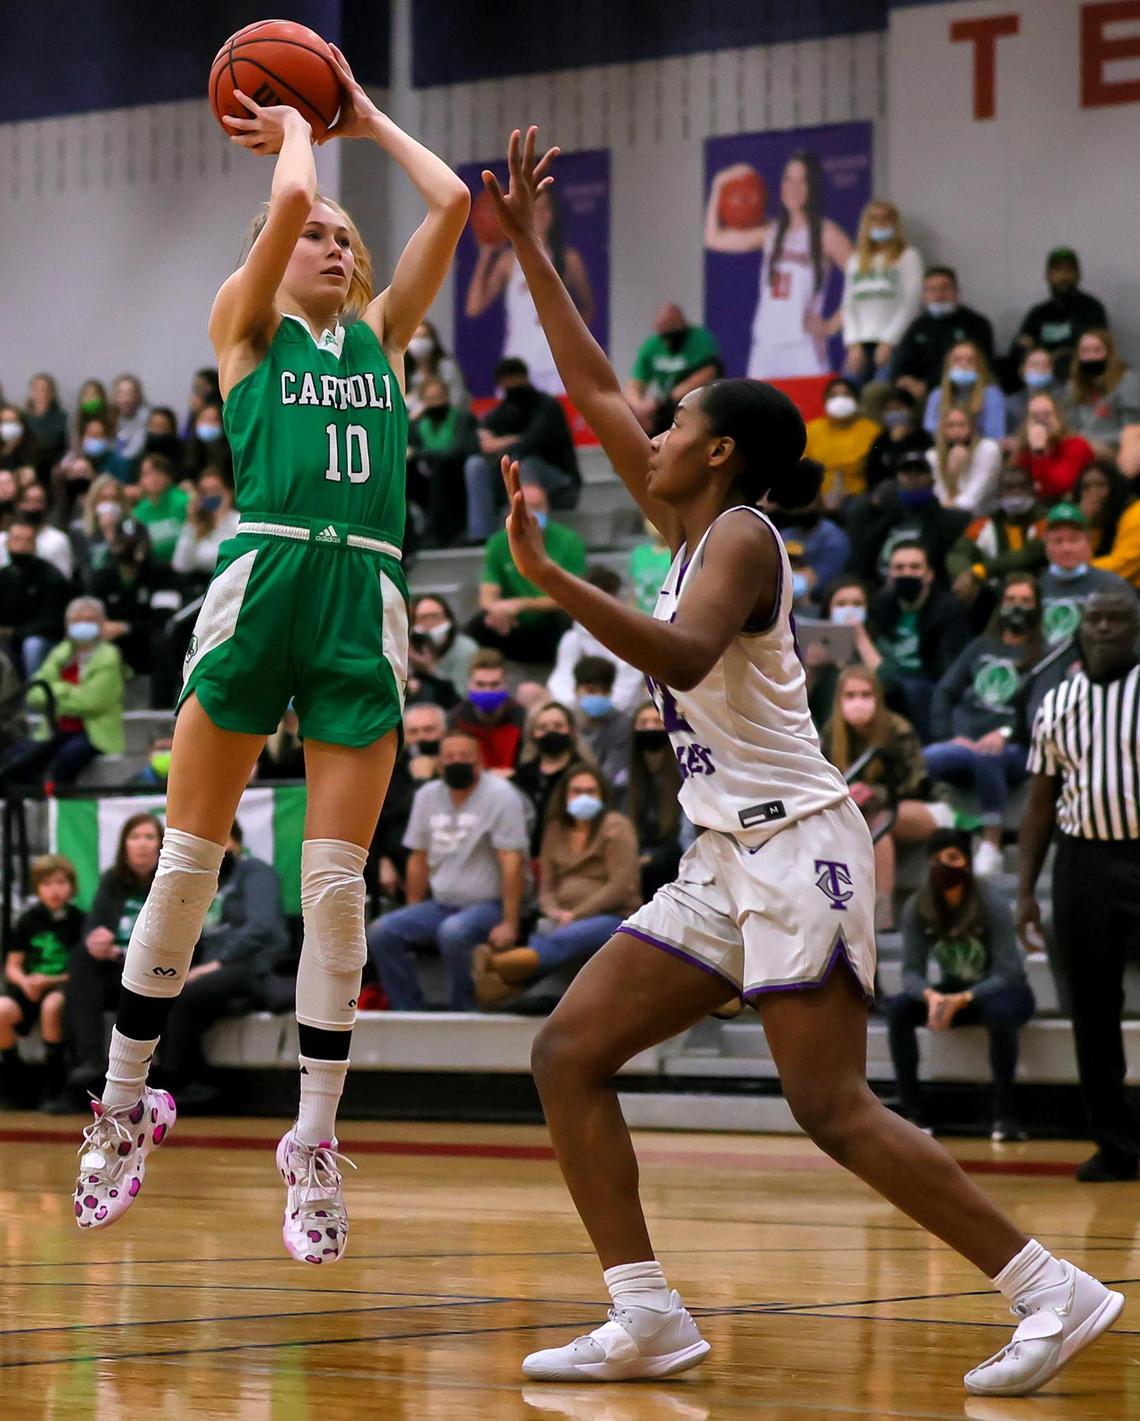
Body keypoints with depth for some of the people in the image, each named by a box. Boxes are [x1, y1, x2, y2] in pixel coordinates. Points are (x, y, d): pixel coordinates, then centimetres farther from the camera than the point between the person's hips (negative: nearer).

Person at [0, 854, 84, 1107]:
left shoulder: (78, 921, 2)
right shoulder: (28, 920, 9)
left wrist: (49, 981, -16)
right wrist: (24, 982, -13)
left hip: (64, 984, -3)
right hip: (31, 985, 3)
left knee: (51, 1005, -39)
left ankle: (53, 1074, -18)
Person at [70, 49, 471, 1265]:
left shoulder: (384, 336, 20)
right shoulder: (247, 329, 10)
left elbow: (451, 204, 13)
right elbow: (288, 203, -5)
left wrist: (365, 118, 23)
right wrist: (292, 126, 13)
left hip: (365, 605, 3)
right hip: (259, 582, -3)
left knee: (336, 881, -2)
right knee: (186, 864, 1)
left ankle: (312, 1143, 3)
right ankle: (121, 1105, 14)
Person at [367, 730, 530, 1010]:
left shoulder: (501, 796, -10)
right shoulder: (427, 796, 9)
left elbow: (512, 863, -16)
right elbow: (419, 859, 14)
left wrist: (509, 924, -22)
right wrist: (413, 916, 7)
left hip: (488, 905, -6)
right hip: (441, 904, 6)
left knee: (453, 932, -36)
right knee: (382, 932, -15)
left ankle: (461, 1016, -21)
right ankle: (408, 1015, -9)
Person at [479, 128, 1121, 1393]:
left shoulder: (739, 536, -10)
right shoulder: (689, 526, 15)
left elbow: (682, 653, -30)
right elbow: (593, 391, 22)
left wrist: (546, 575, -38)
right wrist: (524, 249, 22)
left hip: (795, 846, -9)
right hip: (726, 860, 9)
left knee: (833, 1111, -15)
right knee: (567, 1055, 1)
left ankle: (1051, 1290, -9)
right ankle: (647, 1320, -2)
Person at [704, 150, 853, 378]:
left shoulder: (827, 235, 0)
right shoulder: (770, 232, 15)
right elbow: (714, 239, 22)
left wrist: (833, 324, -7)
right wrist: (719, 186, 19)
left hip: (804, 347, -5)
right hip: (765, 347, 5)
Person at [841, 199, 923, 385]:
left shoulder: (907, 257, 6)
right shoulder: (856, 260, 20)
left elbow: (911, 304, -2)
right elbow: (849, 306, 15)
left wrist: (888, 342, -8)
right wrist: (853, 344, 1)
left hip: (892, 345, -4)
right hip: (859, 345, 4)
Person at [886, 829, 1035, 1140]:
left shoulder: (992, 904, -22)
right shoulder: (917, 908, -11)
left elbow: (1006, 973, -25)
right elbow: (911, 971, -14)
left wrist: (962, 999, -41)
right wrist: (929, 995, -38)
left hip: (997, 990, -4)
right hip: (950, 994, 4)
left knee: (1000, 1011, -39)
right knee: (897, 1008, -24)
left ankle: (1005, 1115, -32)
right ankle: (912, 1113, -23)